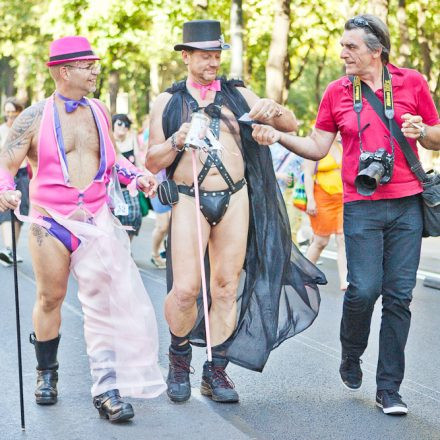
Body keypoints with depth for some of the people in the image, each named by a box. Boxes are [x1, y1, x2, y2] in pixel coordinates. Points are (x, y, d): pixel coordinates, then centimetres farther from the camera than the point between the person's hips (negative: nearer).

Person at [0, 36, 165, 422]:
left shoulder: (99, 111, 8)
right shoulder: (35, 118, -5)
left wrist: (136, 176, 6)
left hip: (96, 218, 2)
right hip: (50, 220, -2)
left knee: (106, 297, -9)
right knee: (51, 297, 9)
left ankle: (107, 389, -8)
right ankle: (47, 373, 32)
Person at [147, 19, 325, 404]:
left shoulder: (237, 95, 10)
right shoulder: (168, 102, 7)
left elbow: (291, 125, 10)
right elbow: (152, 162, 5)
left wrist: (271, 111, -12)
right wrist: (178, 141, -14)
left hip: (235, 200, 2)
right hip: (189, 201, -2)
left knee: (226, 287, 3)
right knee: (185, 289, -10)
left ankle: (216, 372, 13)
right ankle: (180, 358, 16)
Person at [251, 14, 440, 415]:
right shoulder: (337, 92, 6)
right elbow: (318, 148, 10)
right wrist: (278, 136, -3)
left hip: (407, 205, 0)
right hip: (362, 206, 0)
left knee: (399, 295, 1)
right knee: (364, 289, -11)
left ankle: (389, 389, 9)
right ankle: (351, 357, 20)